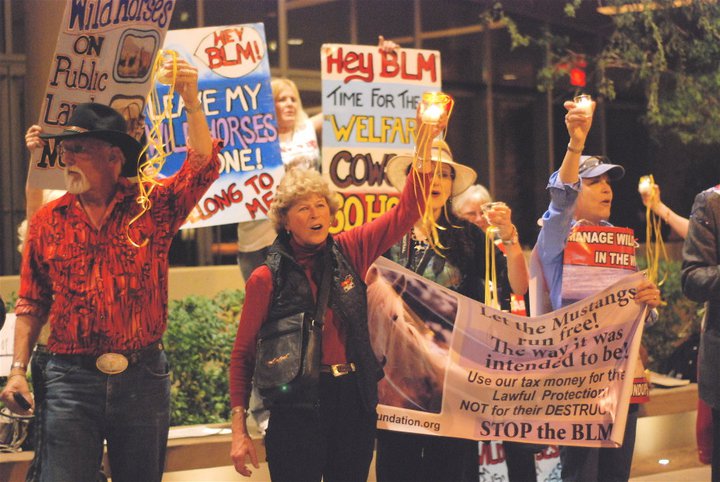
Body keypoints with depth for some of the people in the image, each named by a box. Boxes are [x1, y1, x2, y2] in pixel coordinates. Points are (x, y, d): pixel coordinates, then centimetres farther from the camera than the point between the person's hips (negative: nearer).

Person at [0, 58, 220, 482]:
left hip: (143, 379, 0)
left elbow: (202, 166, -10)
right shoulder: (47, 222, 5)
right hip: (71, 382, 0)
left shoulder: (152, 206, 2)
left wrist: (191, 101, -20)